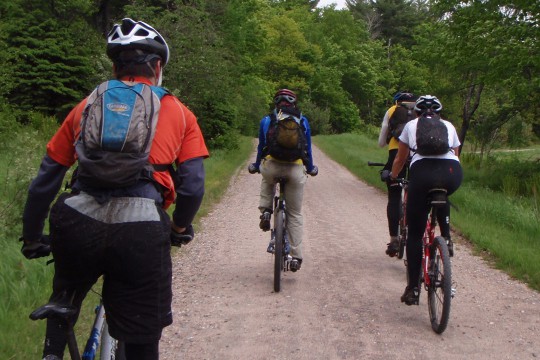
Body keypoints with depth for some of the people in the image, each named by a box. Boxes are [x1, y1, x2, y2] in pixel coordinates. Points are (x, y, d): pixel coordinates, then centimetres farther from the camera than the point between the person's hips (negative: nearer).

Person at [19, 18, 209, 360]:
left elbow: (44, 182, 18)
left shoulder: (87, 106, 19)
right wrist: (180, 228, 27)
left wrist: (32, 239, 29)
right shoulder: (179, 112, 16)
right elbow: (193, 187, 8)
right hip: (142, 230, -2)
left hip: (77, 223, 2)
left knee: (65, 298, 34)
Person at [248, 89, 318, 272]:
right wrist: (310, 168, 38)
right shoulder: (303, 121, 15)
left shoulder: (266, 120, 14)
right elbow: (308, 148, 22)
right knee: (295, 214, 11)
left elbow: (261, 147, 22)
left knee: (267, 181, 39)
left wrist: (256, 166, 39)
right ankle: (296, 257, 11)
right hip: (296, 169, 0)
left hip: (271, 166, 0)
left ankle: (265, 211, 14)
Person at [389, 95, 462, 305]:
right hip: (453, 173, 2)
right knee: (442, 198, 39)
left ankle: (413, 288, 8)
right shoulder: (449, 126, 30)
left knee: (415, 233, 9)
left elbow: (400, 158, 36)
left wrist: (393, 176, 55)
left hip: (423, 172, -2)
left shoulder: (411, 125, 27)